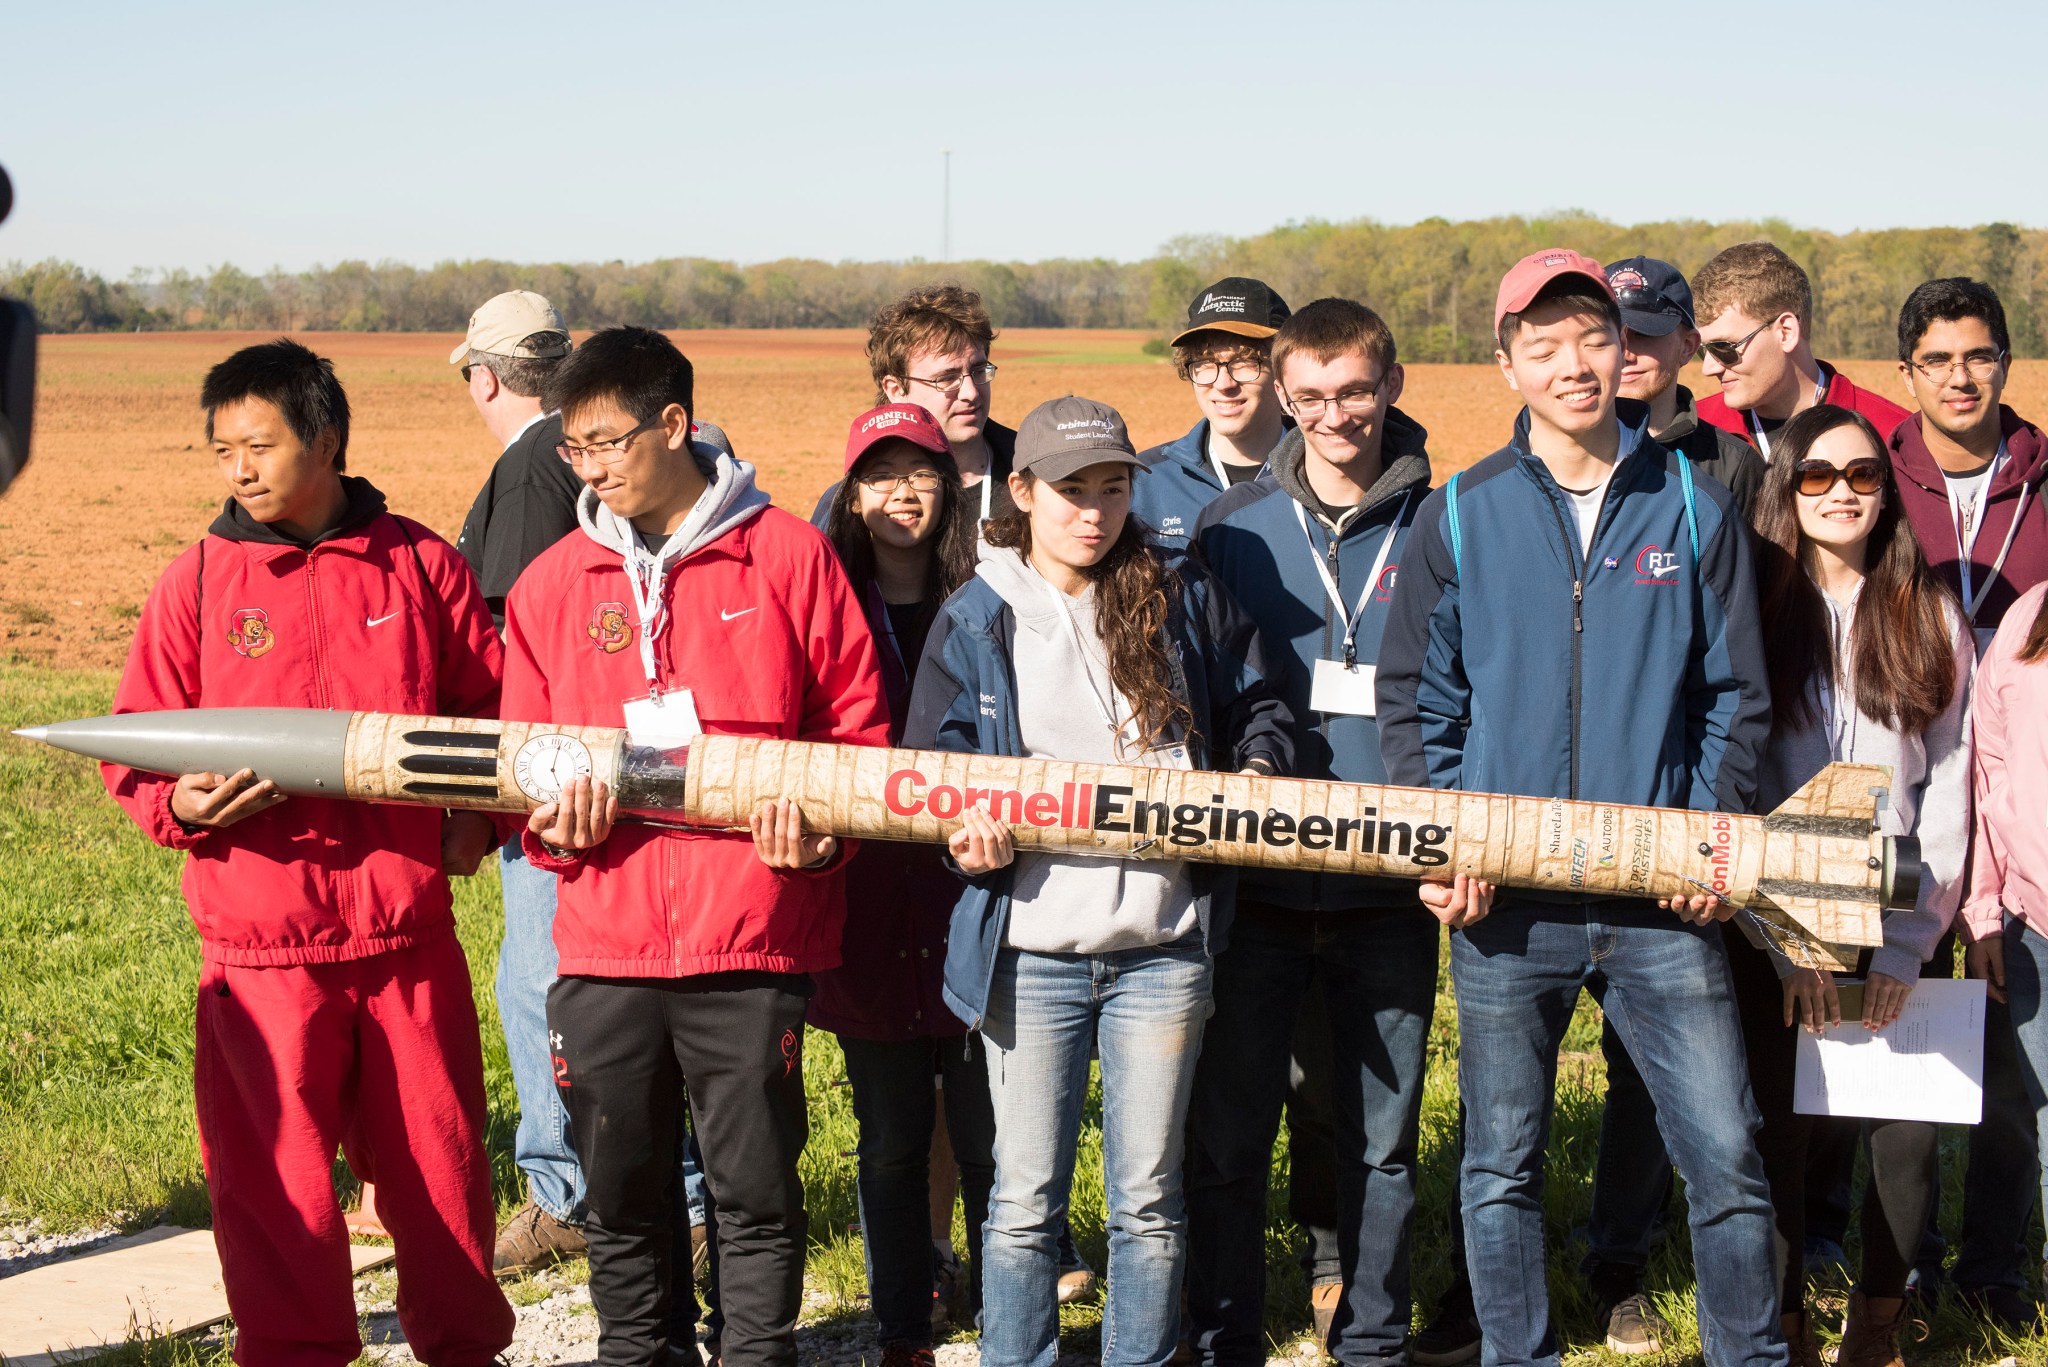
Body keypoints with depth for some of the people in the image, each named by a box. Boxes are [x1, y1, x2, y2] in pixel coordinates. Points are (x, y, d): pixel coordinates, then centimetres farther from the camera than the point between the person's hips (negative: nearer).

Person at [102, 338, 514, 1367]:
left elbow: (493, 708, 14)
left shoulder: (420, 565, 4)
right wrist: (179, 804, -13)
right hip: (259, 942, 0)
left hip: (410, 930, 1)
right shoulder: (197, 584, 3)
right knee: (273, 1177, 2)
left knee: (439, 1163, 10)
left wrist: (477, 815, 0)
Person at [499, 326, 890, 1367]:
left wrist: (820, 827, -11)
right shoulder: (550, 585, 9)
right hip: (604, 944, 3)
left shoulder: (787, 555, 1)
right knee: (620, 1196, 11)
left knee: (757, 1192, 5)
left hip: (753, 940, -3)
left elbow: (857, 721, 4)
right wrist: (556, 826, -5)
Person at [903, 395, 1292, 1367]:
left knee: (1148, 1199, 9)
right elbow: (934, 764, 7)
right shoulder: (976, 620, 4)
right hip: (1029, 952, -1)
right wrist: (965, 831, -12)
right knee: (1024, 1202, 5)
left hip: (1161, 949, 1)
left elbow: (1253, 708, 16)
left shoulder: (1183, 599, 6)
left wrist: (1257, 770, -4)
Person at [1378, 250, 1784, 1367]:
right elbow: (1414, 701, 8)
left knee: (1726, 1156, -1)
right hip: (1504, 900, 0)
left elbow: (1733, 694, 9)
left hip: (1660, 899, 0)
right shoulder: (1459, 517, 4)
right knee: (1500, 1167, 8)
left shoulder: (1692, 507, 5)